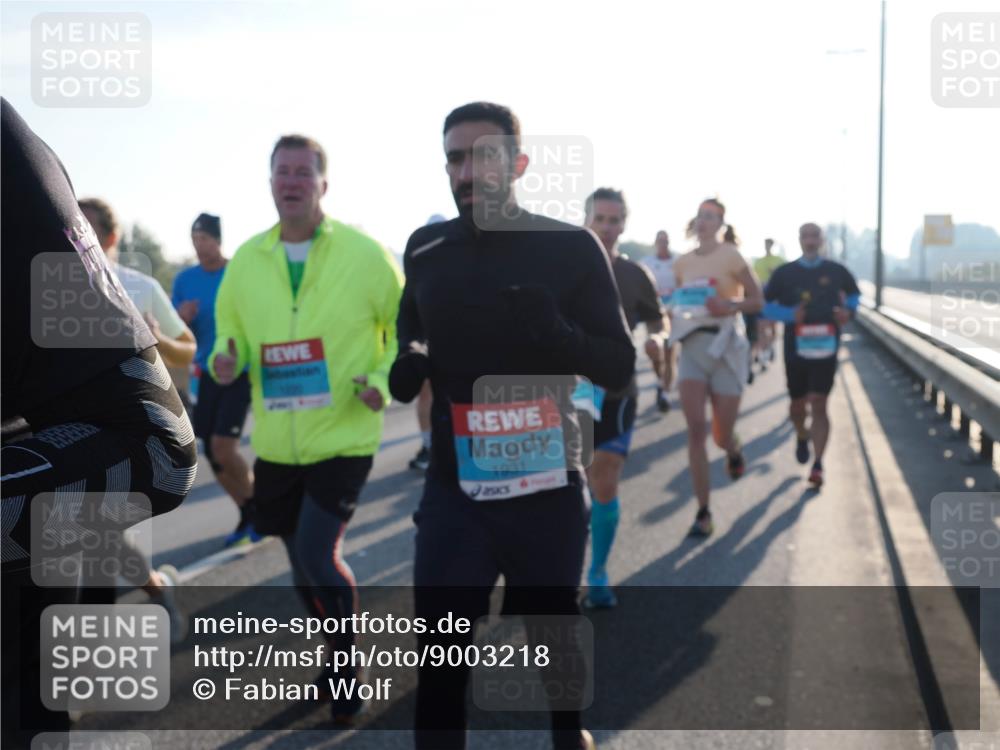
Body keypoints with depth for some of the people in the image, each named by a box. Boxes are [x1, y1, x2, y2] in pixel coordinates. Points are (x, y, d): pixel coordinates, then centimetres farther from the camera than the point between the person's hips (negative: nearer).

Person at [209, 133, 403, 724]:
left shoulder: (365, 253, -9)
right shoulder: (247, 259, 1)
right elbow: (231, 328, 13)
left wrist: (383, 381, -16)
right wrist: (226, 359, -10)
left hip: (344, 437, -5)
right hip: (275, 442, 5)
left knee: (319, 555, -12)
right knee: (303, 559, 17)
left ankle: (348, 667, 14)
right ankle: (340, 649, 42)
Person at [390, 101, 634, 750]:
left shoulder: (570, 247, -6)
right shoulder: (425, 249, 3)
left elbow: (619, 367, -5)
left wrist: (558, 335, -25)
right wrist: (408, 363, -3)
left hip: (547, 482, -1)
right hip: (454, 485, 2)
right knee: (438, 649, 0)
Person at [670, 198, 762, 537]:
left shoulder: (731, 256, -4)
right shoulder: (682, 263, 8)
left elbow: (757, 301, -3)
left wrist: (730, 306, -21)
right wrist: (673, 318, -2)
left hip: (726, 346, -3)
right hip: (692, 346, 3)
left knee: (722, 436, 1)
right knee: (695, 429, -11)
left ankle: (735, 450, 42)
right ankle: (703, 512, -4)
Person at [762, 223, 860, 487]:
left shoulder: (836, 272, 2)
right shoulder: (784, 273, 0)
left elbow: (854, 295, 19)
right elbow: (765, 305, 2)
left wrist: (848, 311, -3)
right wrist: (790, 315, -15)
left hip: (825, 348, -1)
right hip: (795, 348, 1)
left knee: (818, 404, -8)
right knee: (798, 404, 12)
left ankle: (817, 466, -7)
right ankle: (802, 437, 45)